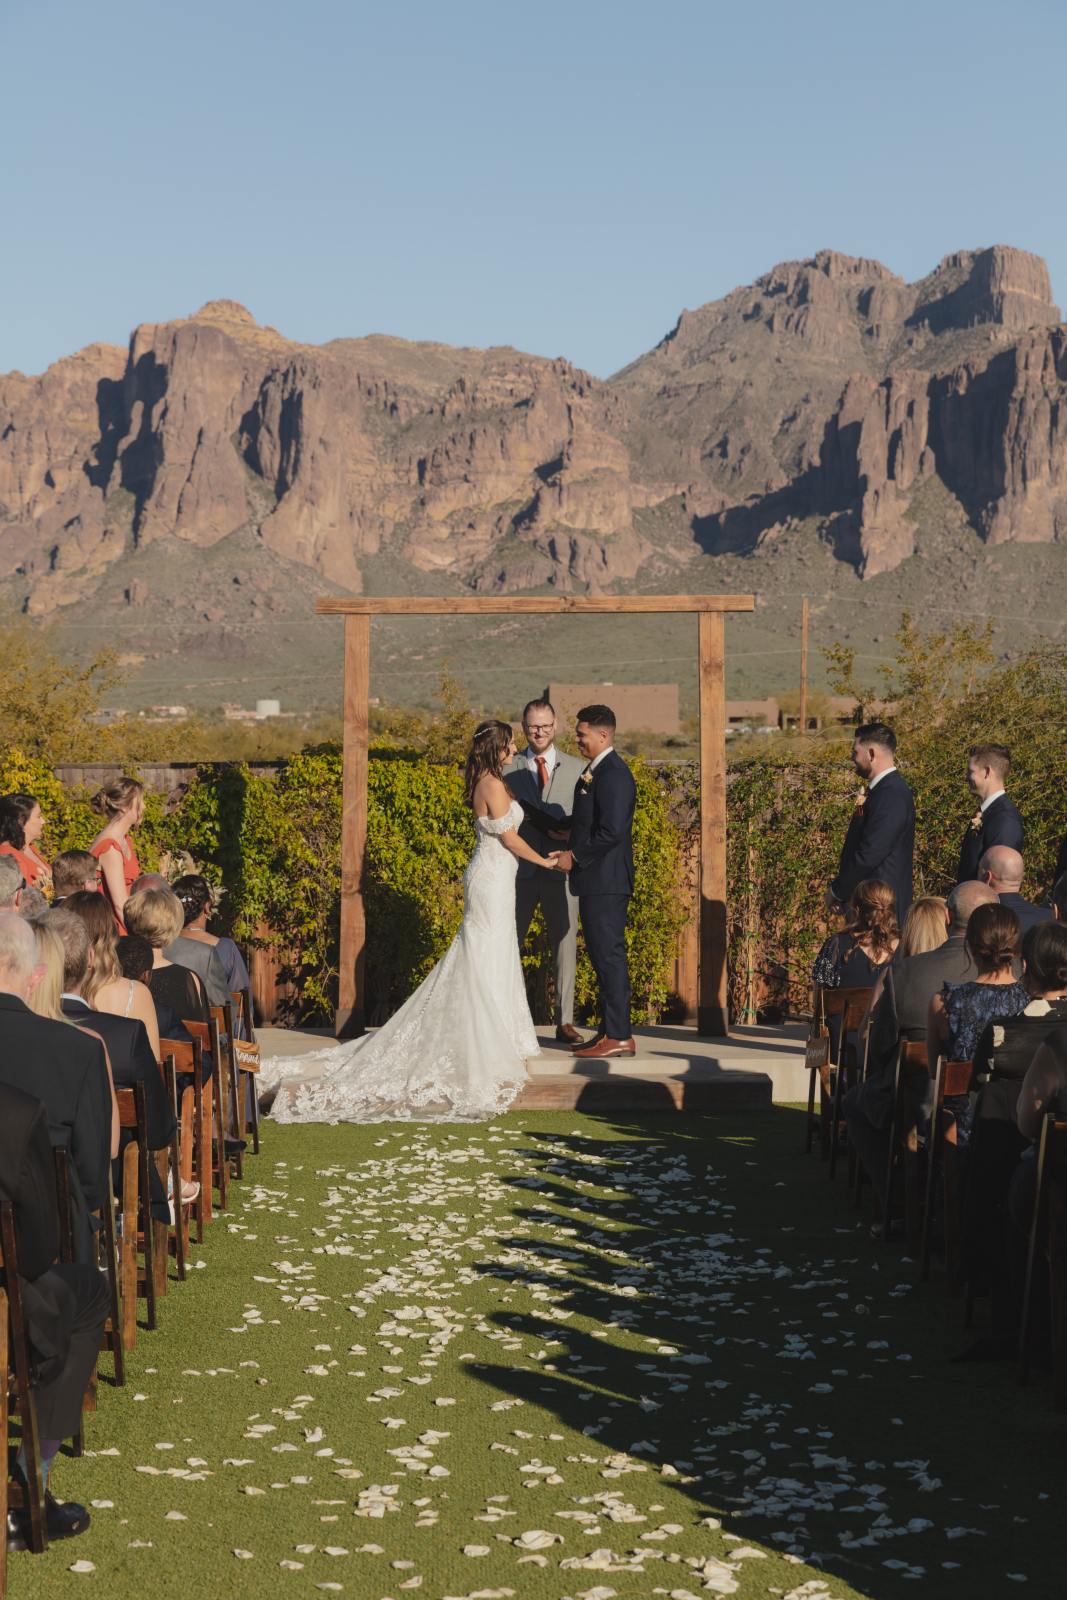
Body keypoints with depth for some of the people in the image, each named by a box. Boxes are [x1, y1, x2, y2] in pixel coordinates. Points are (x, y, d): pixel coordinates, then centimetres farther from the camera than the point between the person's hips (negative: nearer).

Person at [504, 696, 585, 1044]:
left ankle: (565, 1022, 9)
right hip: (519, 870, 0)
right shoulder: (509, 769, 6)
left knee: (565, 947, 3)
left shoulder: (575, 768, 7)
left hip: (561, 870, 0)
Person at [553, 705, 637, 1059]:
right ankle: (609, 1031, 19)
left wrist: (575, 856, -16)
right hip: (596, 881, 11)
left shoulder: (613, 774, -17)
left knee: (609, 956, -7)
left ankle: (620, 1037, -4)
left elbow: (611, 831, -24)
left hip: (606, 882, -11)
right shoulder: (596, 771, 16)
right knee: (603, 956, 13)